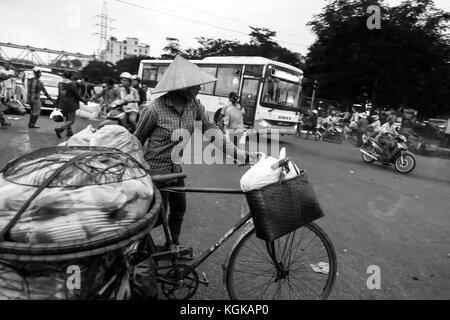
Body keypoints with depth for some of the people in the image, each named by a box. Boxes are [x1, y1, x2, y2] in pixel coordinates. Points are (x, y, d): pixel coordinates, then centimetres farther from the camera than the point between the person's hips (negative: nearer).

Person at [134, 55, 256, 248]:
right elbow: (137, 140, -10)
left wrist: (241, 154, -21)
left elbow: (211, 131, -12)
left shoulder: (194, 105, -6)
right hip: (155, 169, -6)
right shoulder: (155, 109, -23)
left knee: (179, 210, 16)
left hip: (175, 169, 6)